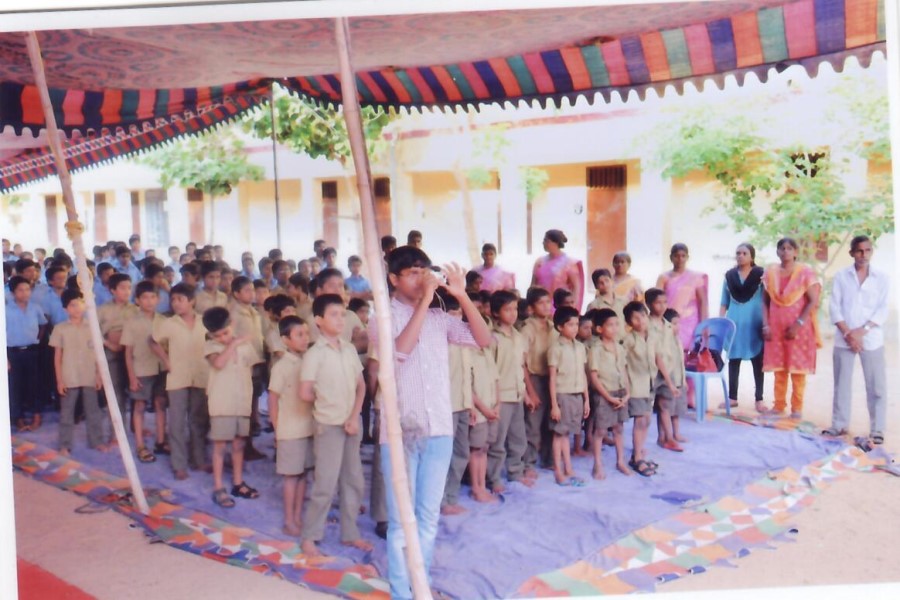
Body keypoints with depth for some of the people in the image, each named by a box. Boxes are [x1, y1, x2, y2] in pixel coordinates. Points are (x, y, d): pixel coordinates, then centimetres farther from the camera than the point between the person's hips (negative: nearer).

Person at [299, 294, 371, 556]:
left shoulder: (349, 349, 6)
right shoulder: (314, 354, -11)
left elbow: (361, 385, 7)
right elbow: (305, 394, -12)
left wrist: (354, 416, -5)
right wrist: (327, 401, 4)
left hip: (352, 424, 6)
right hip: (329, 425, -6)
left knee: (354, 482, 11)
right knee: (326, 485, -3)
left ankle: (350, 533, 24)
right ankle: (309, 537, 11)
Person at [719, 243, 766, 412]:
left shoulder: (761, 273, -1)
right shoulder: (729, 275, 8)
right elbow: (724, 302, 12)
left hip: (754, 321, -3)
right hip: (734, 321, 3)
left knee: (757, 360, 1)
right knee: (733, 359, 5)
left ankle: (759, 399, 6)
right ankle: (732, 397, 13)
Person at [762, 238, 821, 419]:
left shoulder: (806, 271, -5)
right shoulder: (770, 272, 6)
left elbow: (813, 301, -9)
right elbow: (765, 301, 8)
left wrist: (798, 324, -15)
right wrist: (766, 325, -2)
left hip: (798, 327, -3)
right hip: (776, 326, 3)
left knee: (797, 368, 1)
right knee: (778, 367, 7)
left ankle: (797, 407, 9)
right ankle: (779, 405, 15)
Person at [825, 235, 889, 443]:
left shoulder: (881, 278, 4)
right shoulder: (841, 276, 5)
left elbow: (882, 310, -2)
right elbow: (835, 308, 0)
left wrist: (862, 331, -12)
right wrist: (848, 333, -9)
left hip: (871, 339, -1)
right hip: (844, 339, 1)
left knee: (876, 386, -1)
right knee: (841, 383, 6)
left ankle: (877, 429, 5)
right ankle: (839, 424, 15)